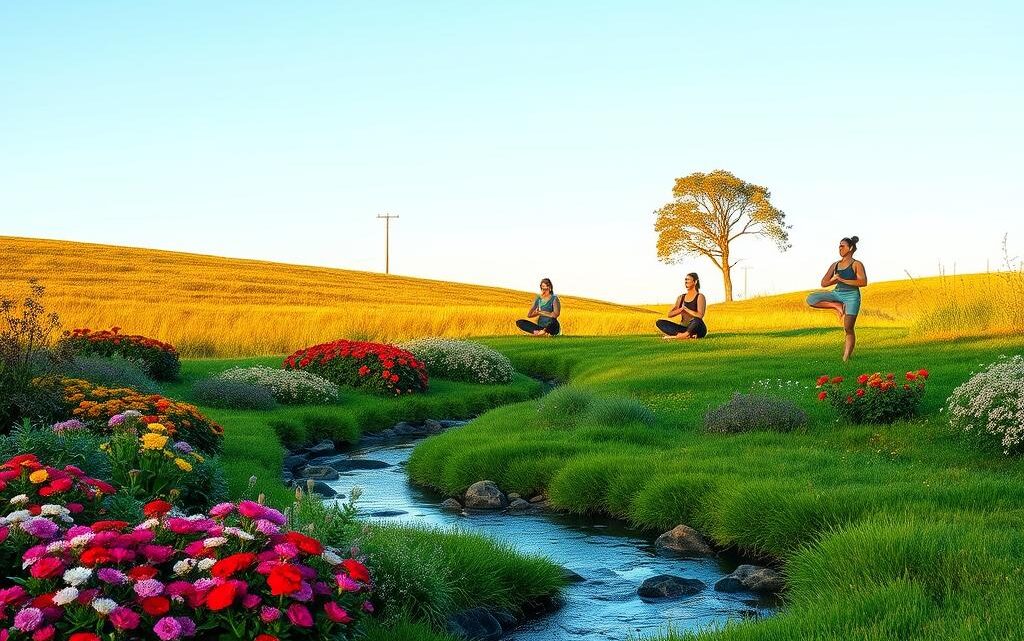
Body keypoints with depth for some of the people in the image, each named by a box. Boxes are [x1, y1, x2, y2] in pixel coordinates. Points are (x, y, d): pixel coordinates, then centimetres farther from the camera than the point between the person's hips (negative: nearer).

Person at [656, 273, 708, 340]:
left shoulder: (700, 297, -1)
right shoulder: (681, 297, 15)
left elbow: (700, 316, -15)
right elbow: (670, 314, 6)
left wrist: (686, 309, -16)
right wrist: (681, 309, -12)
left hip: (698, 329, -5)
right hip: (684, 328, 5)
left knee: (696, 321, -41)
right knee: (660, 323, -15)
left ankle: (675, 336, -30)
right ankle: (688, 335, -31)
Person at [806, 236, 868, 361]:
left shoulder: (856, 264, 0)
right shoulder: (835, 265, 14)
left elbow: (863, 282, -14)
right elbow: (824, 283, 12)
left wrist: (843, 280, -17)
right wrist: (834, 280, -8)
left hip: (851, 296, -5)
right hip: (837, 293, 5)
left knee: (848, 328, -11)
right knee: (811, 299, -15)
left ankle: (846, 359, -8)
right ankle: (837, 307, -8)